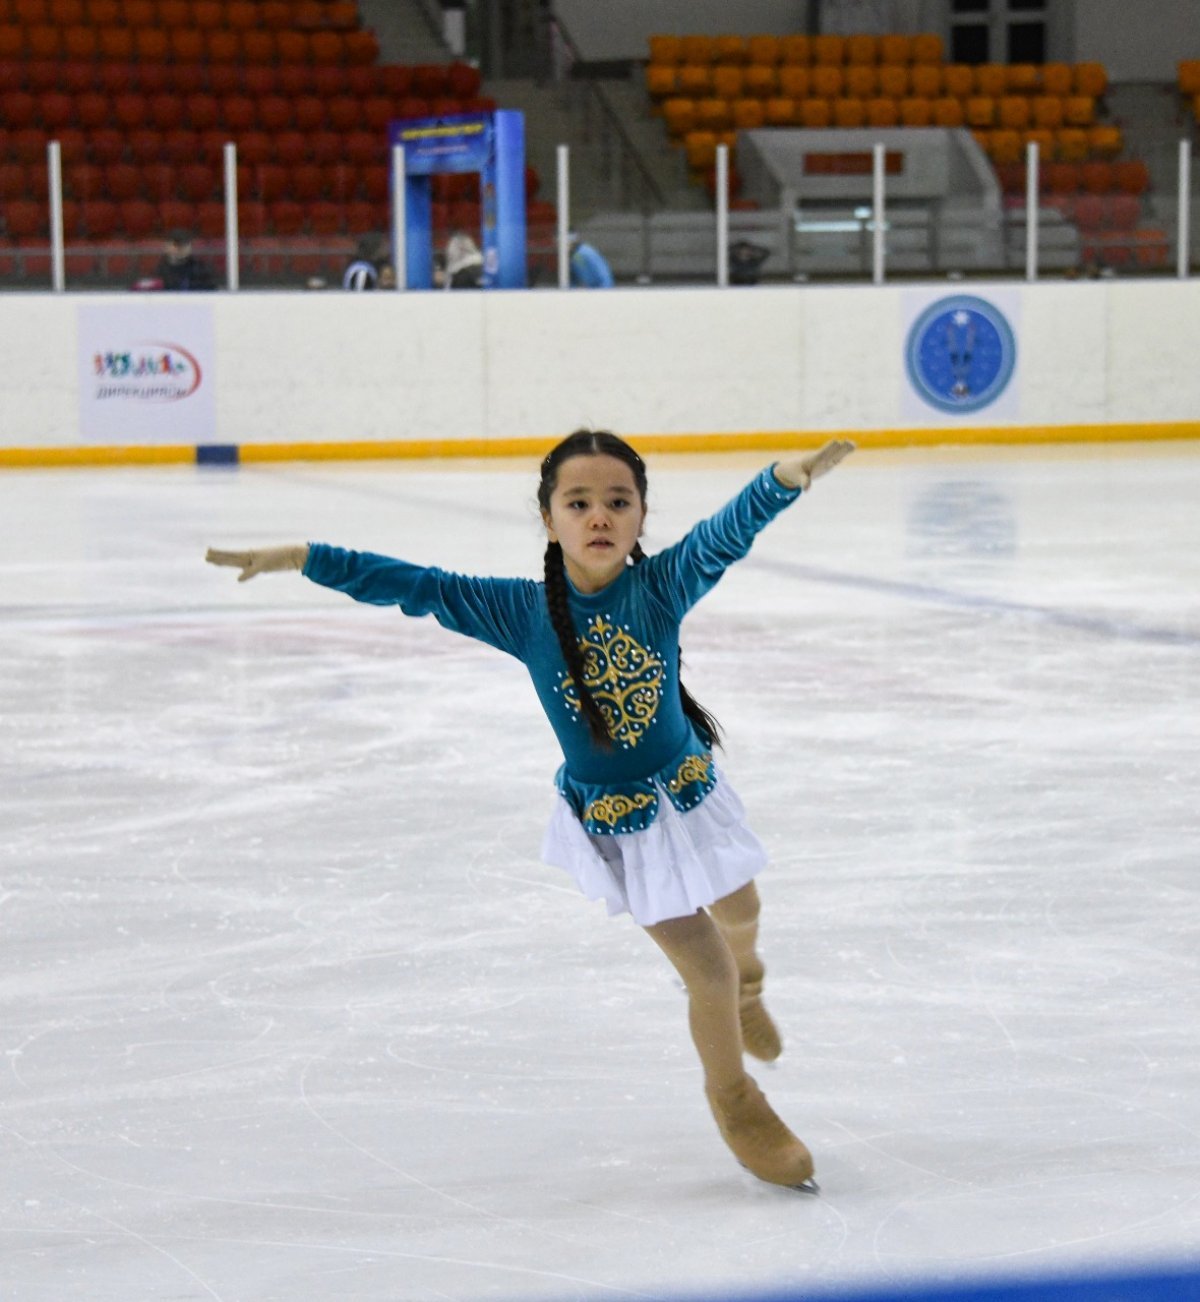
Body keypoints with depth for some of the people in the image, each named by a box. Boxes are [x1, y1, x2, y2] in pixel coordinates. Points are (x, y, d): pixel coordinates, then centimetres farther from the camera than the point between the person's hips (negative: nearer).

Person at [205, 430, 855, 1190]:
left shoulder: (661, 586, -21)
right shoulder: (522, 612, -19)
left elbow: (727, 534, -38)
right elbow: (413, 587, -20)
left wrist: (788, 477, -58)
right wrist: (303, 558, -25)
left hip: (690, 792, 2)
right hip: (612, 824, -2)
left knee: (740, 918, 27)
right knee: (706, 970, 3)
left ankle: (743, 988, 66)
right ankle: (736, 1102, 32)